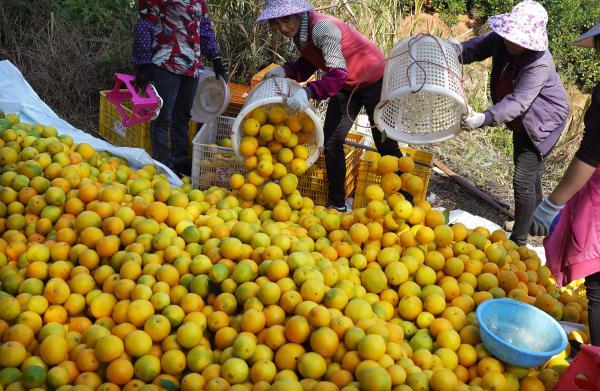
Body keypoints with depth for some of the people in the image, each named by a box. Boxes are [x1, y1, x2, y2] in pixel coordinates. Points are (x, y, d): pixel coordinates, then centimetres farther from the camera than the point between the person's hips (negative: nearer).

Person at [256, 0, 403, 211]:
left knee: (386, 144, 1)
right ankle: (337, 203, 14)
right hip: (346, 85, 8)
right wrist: (286, 70, -17)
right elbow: (308, 64, 2)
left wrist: (308, 92, -53)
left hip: (374, 80, -7)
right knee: (331, 141, 3)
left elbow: (338, 74, -40)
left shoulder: (322, 27, -33)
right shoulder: (298, 31, -8)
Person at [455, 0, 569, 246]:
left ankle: (518, 241, 1)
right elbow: (479, 46, -5)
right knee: (529, 171, 27)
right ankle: (537, 216, 52)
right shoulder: (502, 39, -18)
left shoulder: (539, 64, -37)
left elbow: (518, 102, -43)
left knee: (523, 180, -11)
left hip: (543, 122, -8)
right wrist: (458, 50, -29)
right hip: (523, 121, 9)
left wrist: (484, 119, -57)